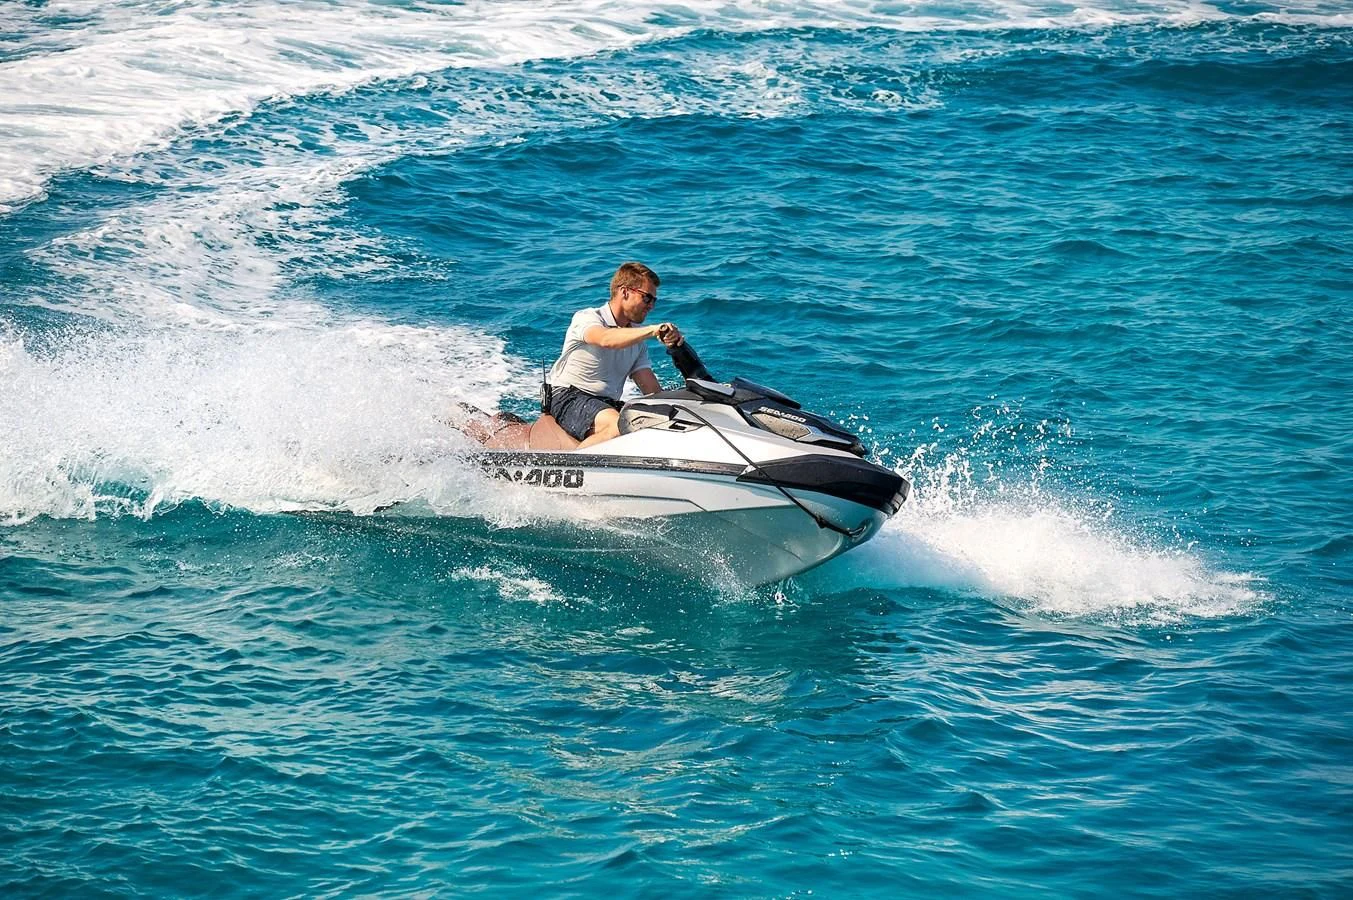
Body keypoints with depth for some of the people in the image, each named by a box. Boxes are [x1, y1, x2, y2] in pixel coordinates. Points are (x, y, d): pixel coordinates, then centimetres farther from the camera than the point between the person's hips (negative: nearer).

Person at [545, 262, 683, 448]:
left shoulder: (637, 337, 16)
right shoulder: (586, 318, -7)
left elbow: (652, 389, 12)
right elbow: (606, 339, -32)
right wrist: (653, 330, -45)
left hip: (608, 404, 7)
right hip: (568, 397, -7)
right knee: (619, 426, -35)